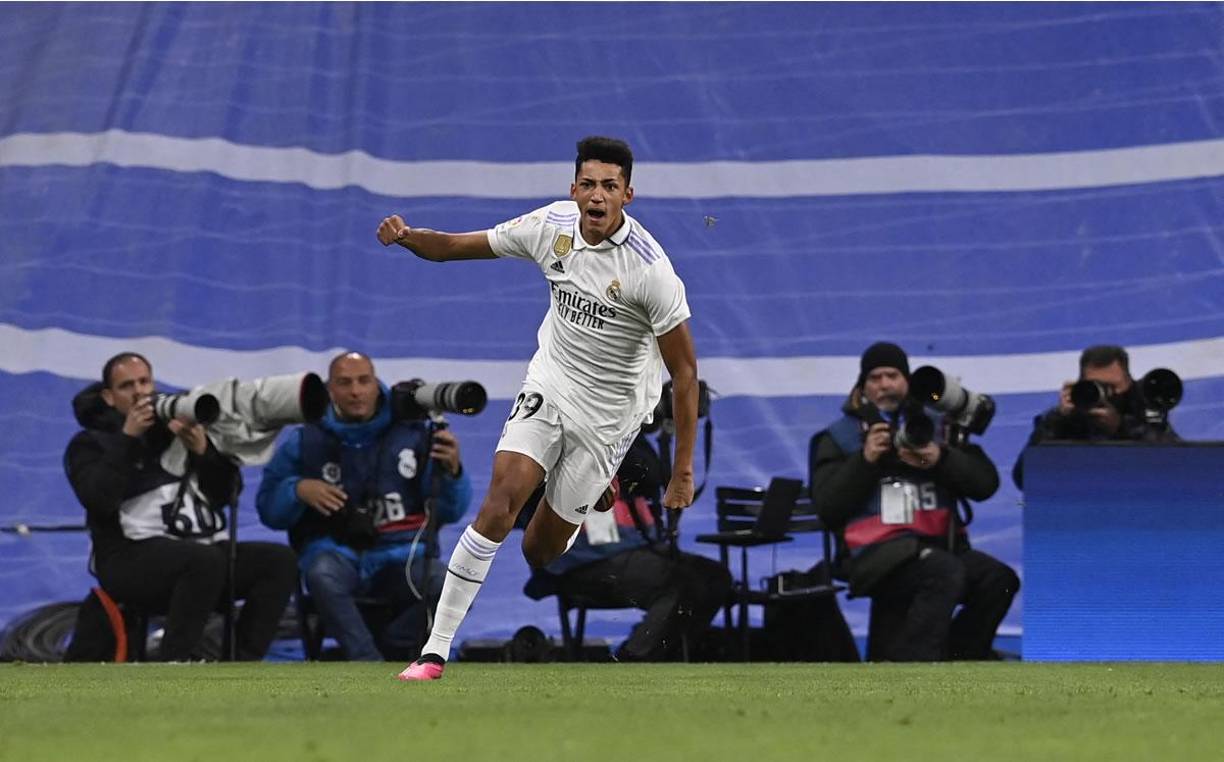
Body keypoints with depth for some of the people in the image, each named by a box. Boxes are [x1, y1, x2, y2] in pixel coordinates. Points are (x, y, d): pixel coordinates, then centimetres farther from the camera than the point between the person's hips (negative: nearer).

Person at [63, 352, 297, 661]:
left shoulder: (179, 428, 20)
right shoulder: (91, 443, 8)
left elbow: (227, 493, 13)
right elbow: (100, 500, -12)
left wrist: (202, 450, -4)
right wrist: (128, 438, -11)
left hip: (206, 549, 5)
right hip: (134, 557, -5)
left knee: (279, 560, -17)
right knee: (205, 560, -36)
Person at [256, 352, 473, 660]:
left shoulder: (413, 433, 3)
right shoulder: (307, 441, 5)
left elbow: (451, 511, 3)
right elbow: (269, 508, 8)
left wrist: (451, 471, -18)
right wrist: (298, 489, -13)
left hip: (400, 553, 1)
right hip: (335, 551, 0)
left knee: (445, 585, -31)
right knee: (322, 574, -37)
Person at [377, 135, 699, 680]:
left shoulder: (649, 267, -23)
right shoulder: (551, 225, -10)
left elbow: (684, 371, -17)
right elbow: (455, 246, 0)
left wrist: (683, 473, -17)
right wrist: (406, 236, -23)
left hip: (608, 413, -3)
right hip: (549, 385, 3)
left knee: (540, 550, 3)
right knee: (500, 501, -19)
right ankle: (436, 651, -13)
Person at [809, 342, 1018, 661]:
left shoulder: (936, 426, 20)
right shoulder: (840, 436, 13)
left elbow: (986, 483, 10)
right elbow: (827, 508, 0)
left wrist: (941, 460, -8)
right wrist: (865, 460, -10)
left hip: (938, 545, 4)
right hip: (877, 552, -4)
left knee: (999, 580, -24)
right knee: (946, 573, -34)